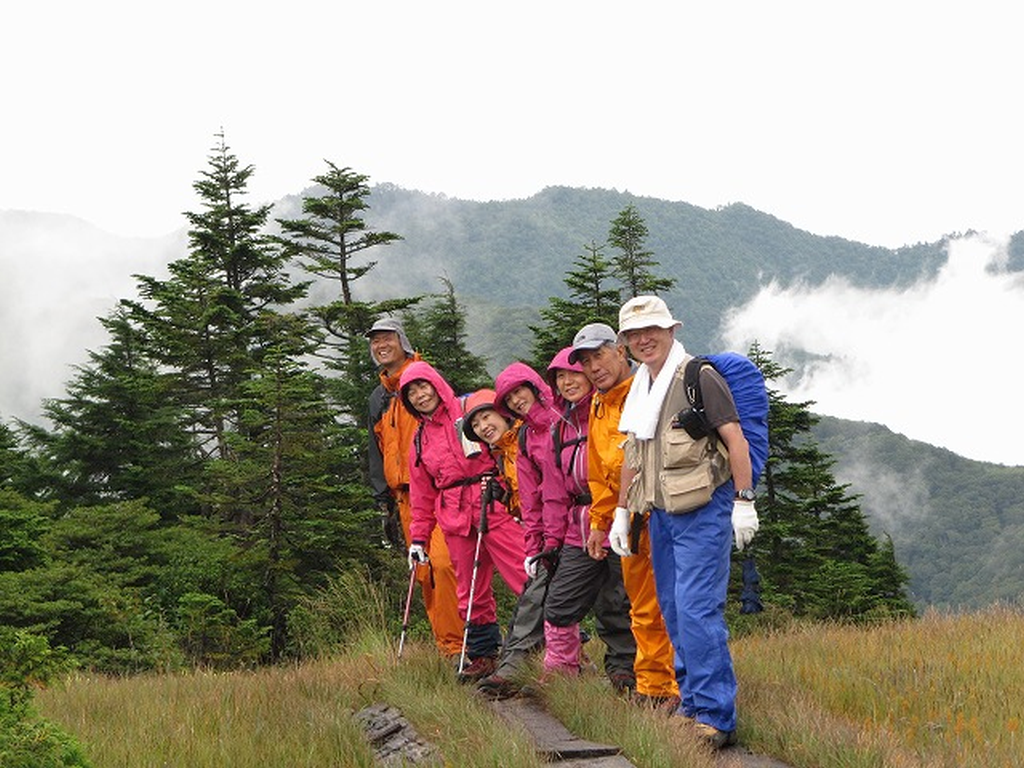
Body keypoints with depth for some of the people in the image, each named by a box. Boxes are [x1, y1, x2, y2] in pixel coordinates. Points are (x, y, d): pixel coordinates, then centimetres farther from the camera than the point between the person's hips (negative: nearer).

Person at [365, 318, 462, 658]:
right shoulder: (378, 398, 21)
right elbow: (376, 452, 25)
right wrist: (384, 503, 16)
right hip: (404, 495, 6)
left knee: (443, 563, -18)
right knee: (423, 574, 3)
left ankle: (458, 641, -14)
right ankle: (445, 646, 7)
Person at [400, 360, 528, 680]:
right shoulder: (420, 441, 20)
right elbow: (422, 496, 23)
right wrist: (418, 538, 17)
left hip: (493, 507, -5)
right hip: (456, 519, 5)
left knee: (525, 575, -12)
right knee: (471, 591, 4)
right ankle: (483, 655, 12)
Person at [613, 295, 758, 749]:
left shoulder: (698, 377, -8)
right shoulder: (639, 389, 16)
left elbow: (735, 438, -11)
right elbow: (632, 456, 24)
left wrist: (744, 502, -16)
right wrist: (621, 512, 22)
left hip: (703, 511, -8)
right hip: (661, 514, 8)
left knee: (697, 610, -14)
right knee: (674, 612, 10)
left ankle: (716, 717, -12)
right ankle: (692, 705, 18)